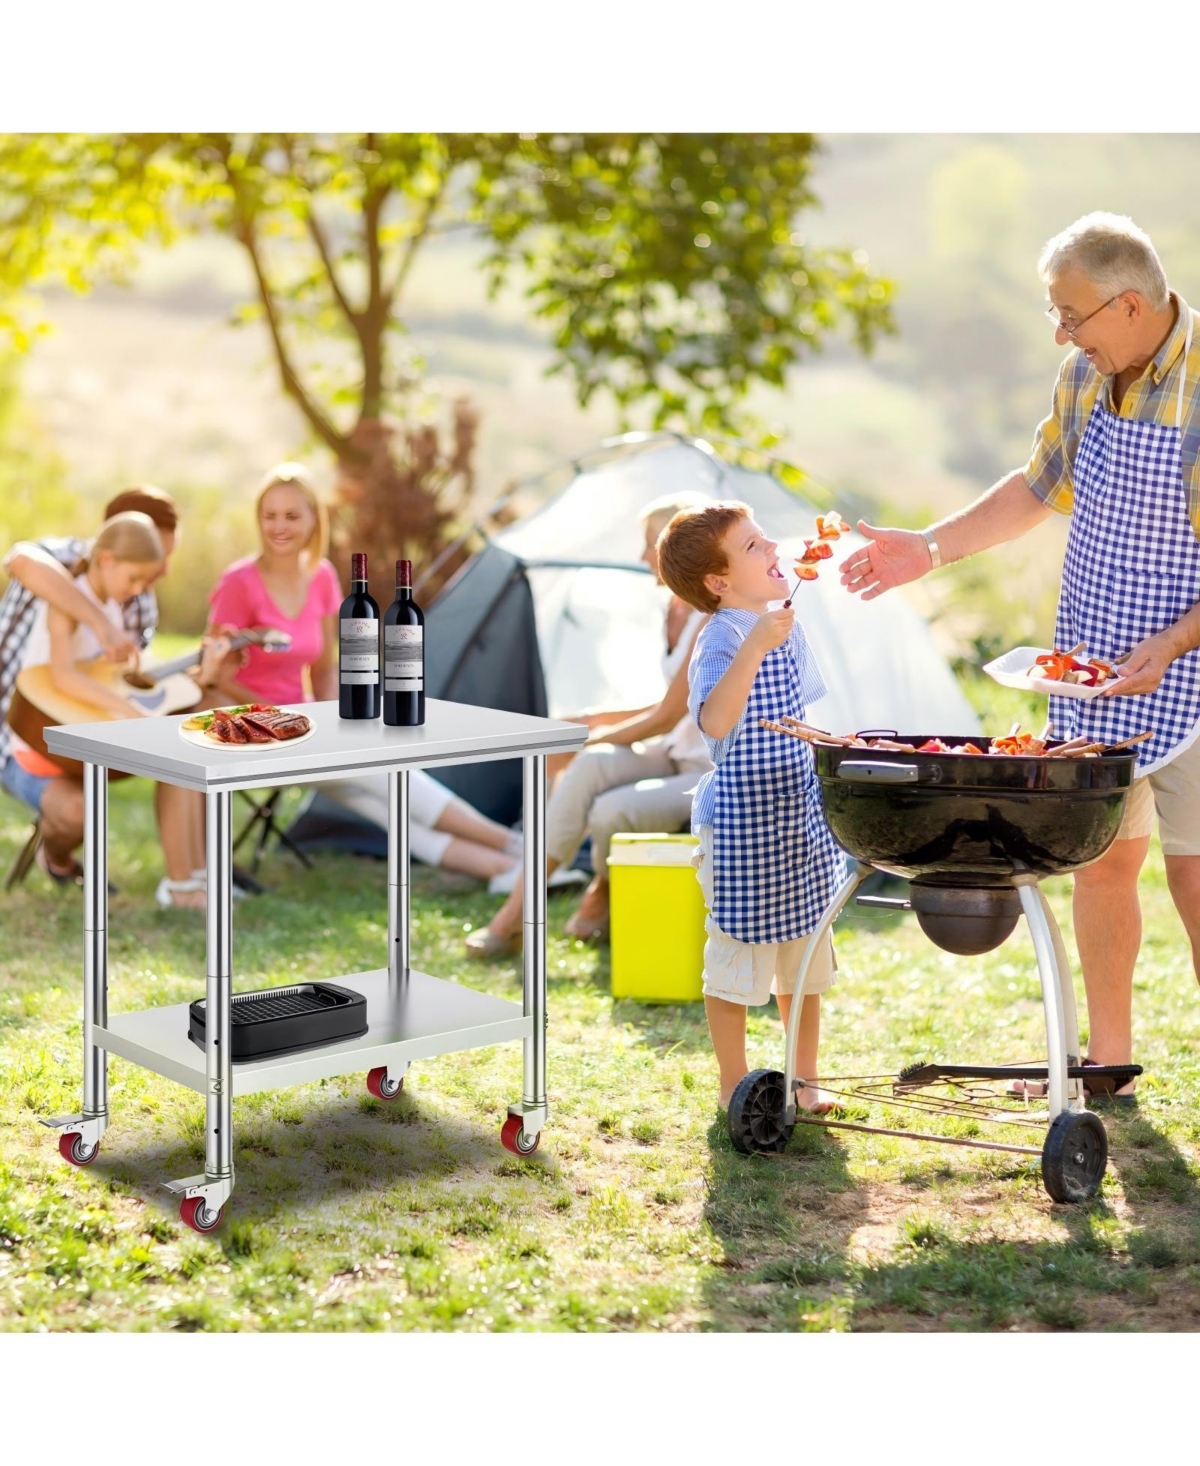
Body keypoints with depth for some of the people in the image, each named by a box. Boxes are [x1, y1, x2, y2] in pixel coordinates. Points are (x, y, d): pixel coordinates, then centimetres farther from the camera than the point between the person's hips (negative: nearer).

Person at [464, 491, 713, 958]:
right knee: (591, 767, -21)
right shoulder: (678, 609, 9)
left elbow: (666, 718, -19)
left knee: (611, 811, -29)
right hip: (679, 757, 8)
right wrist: (594, 722, 9)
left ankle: (603, 898, 7)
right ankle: (515, 913, -18)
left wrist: (586, 742, -11)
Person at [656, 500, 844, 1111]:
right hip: (743, 824, -8)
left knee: (805, 956, 17)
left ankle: (805, 1078, 30)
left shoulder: (787, 627, 6)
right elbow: (714, 721, -38)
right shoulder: (722, 640, -19)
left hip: (799, 818, 8)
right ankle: (734, 1087, 18)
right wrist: (754, 646, -45)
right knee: (737, 956, 4)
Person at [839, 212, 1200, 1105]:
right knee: (1101, 858, 11)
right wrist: (929, 549, 12)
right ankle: (1106, 1064, 23)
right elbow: (1039, 490, 19)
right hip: (1092, 665, 6)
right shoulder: (1085, 376, 4)